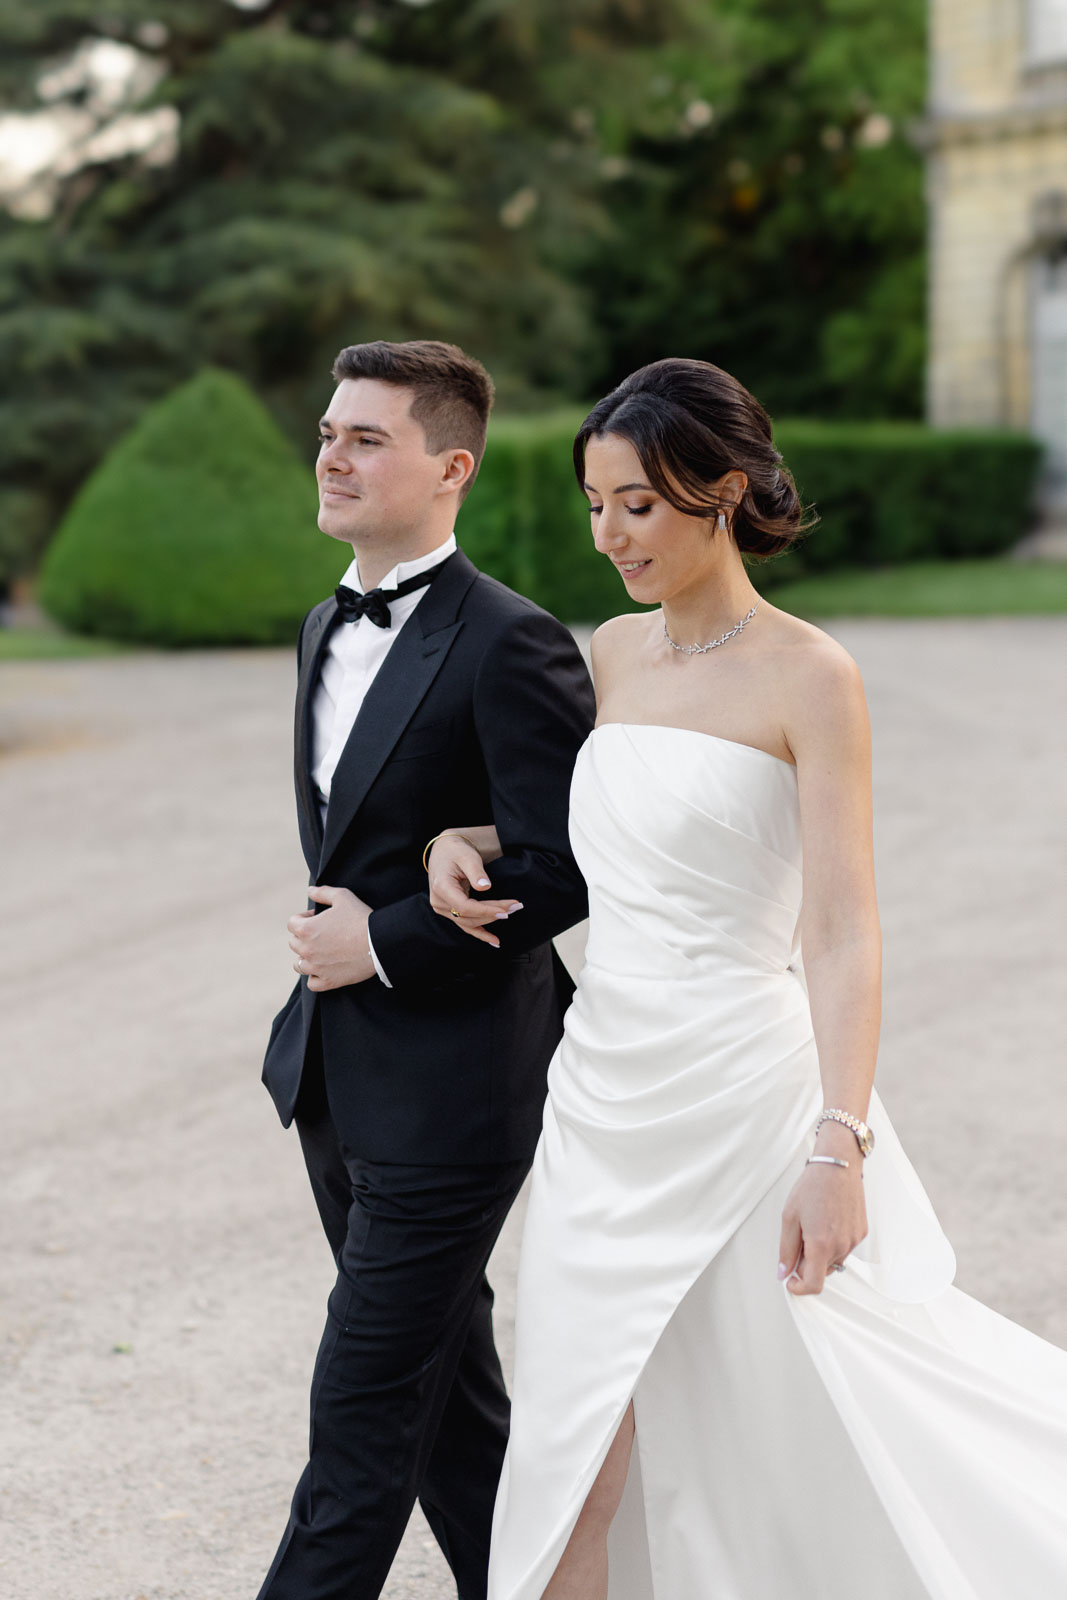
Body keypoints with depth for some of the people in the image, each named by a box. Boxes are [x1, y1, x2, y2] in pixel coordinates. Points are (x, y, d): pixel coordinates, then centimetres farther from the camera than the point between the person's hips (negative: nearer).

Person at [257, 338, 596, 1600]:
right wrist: (331, 926, 5)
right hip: (337, 1074, 9)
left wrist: (385, 945, -16)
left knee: (363, 1412, -2)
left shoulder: (510, 647, -16)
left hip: (447, 1081, -9)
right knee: (449, 1388, 18)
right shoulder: (324, 633, 11)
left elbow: (567, 869, -21)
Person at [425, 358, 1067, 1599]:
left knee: (832, 1436, 3)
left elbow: (843, 933, -15)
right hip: (605, 1097, 6)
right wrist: (465, 837, 7)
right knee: (582, 1455, 6)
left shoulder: (808, 677, -9)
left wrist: (839, 1147, -24)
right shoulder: (613, 655, 10)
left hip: (743, 1097, -6)